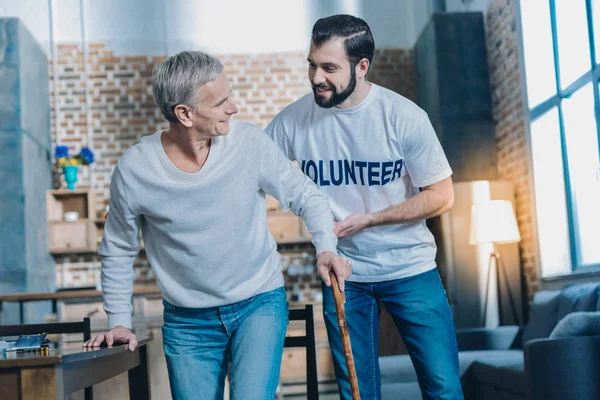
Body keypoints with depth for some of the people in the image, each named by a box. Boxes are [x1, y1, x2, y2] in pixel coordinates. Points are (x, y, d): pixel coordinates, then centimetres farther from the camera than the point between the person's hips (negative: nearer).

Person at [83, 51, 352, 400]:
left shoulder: (250, 142, -15)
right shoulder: (134, 171, -14)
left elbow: (306, 195, -2)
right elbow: (118, 252, 3)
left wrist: (327, 247, -19)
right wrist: (119, 321, 2)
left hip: (259, 302, -1)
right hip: (187, 321, 1)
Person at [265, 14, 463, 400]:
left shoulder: (404, 117, -15)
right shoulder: (293, 120, -10)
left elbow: (441, 196, -10)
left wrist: (367, 220, -18)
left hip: (410, 270, -1)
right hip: (343, 275, 2)